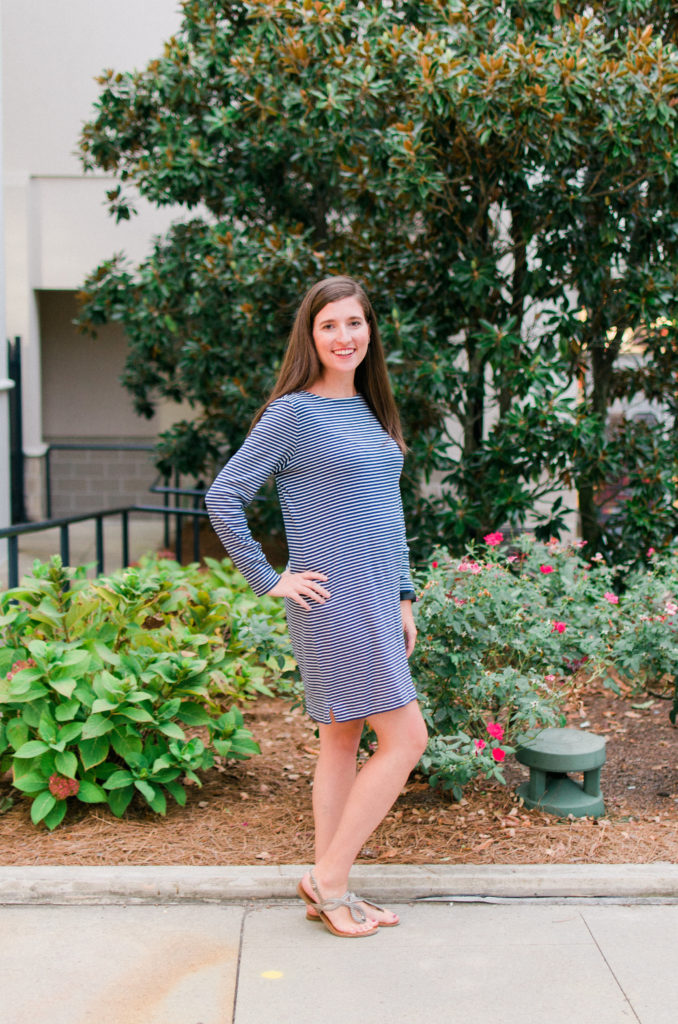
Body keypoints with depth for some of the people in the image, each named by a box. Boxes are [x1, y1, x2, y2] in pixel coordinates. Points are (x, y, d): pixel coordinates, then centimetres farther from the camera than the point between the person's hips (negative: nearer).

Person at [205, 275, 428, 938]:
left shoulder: (371, 411, 14)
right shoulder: (293, 413, -9)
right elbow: (222, 497, -10)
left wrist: (402, 597, 15)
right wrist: (269, 581, -10)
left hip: (376, 603, 8)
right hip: (334, 604, -8)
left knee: (342, 741, 12)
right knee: (405, 739, -7)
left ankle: (327, 890, 22)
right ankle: (328, 878, 6)